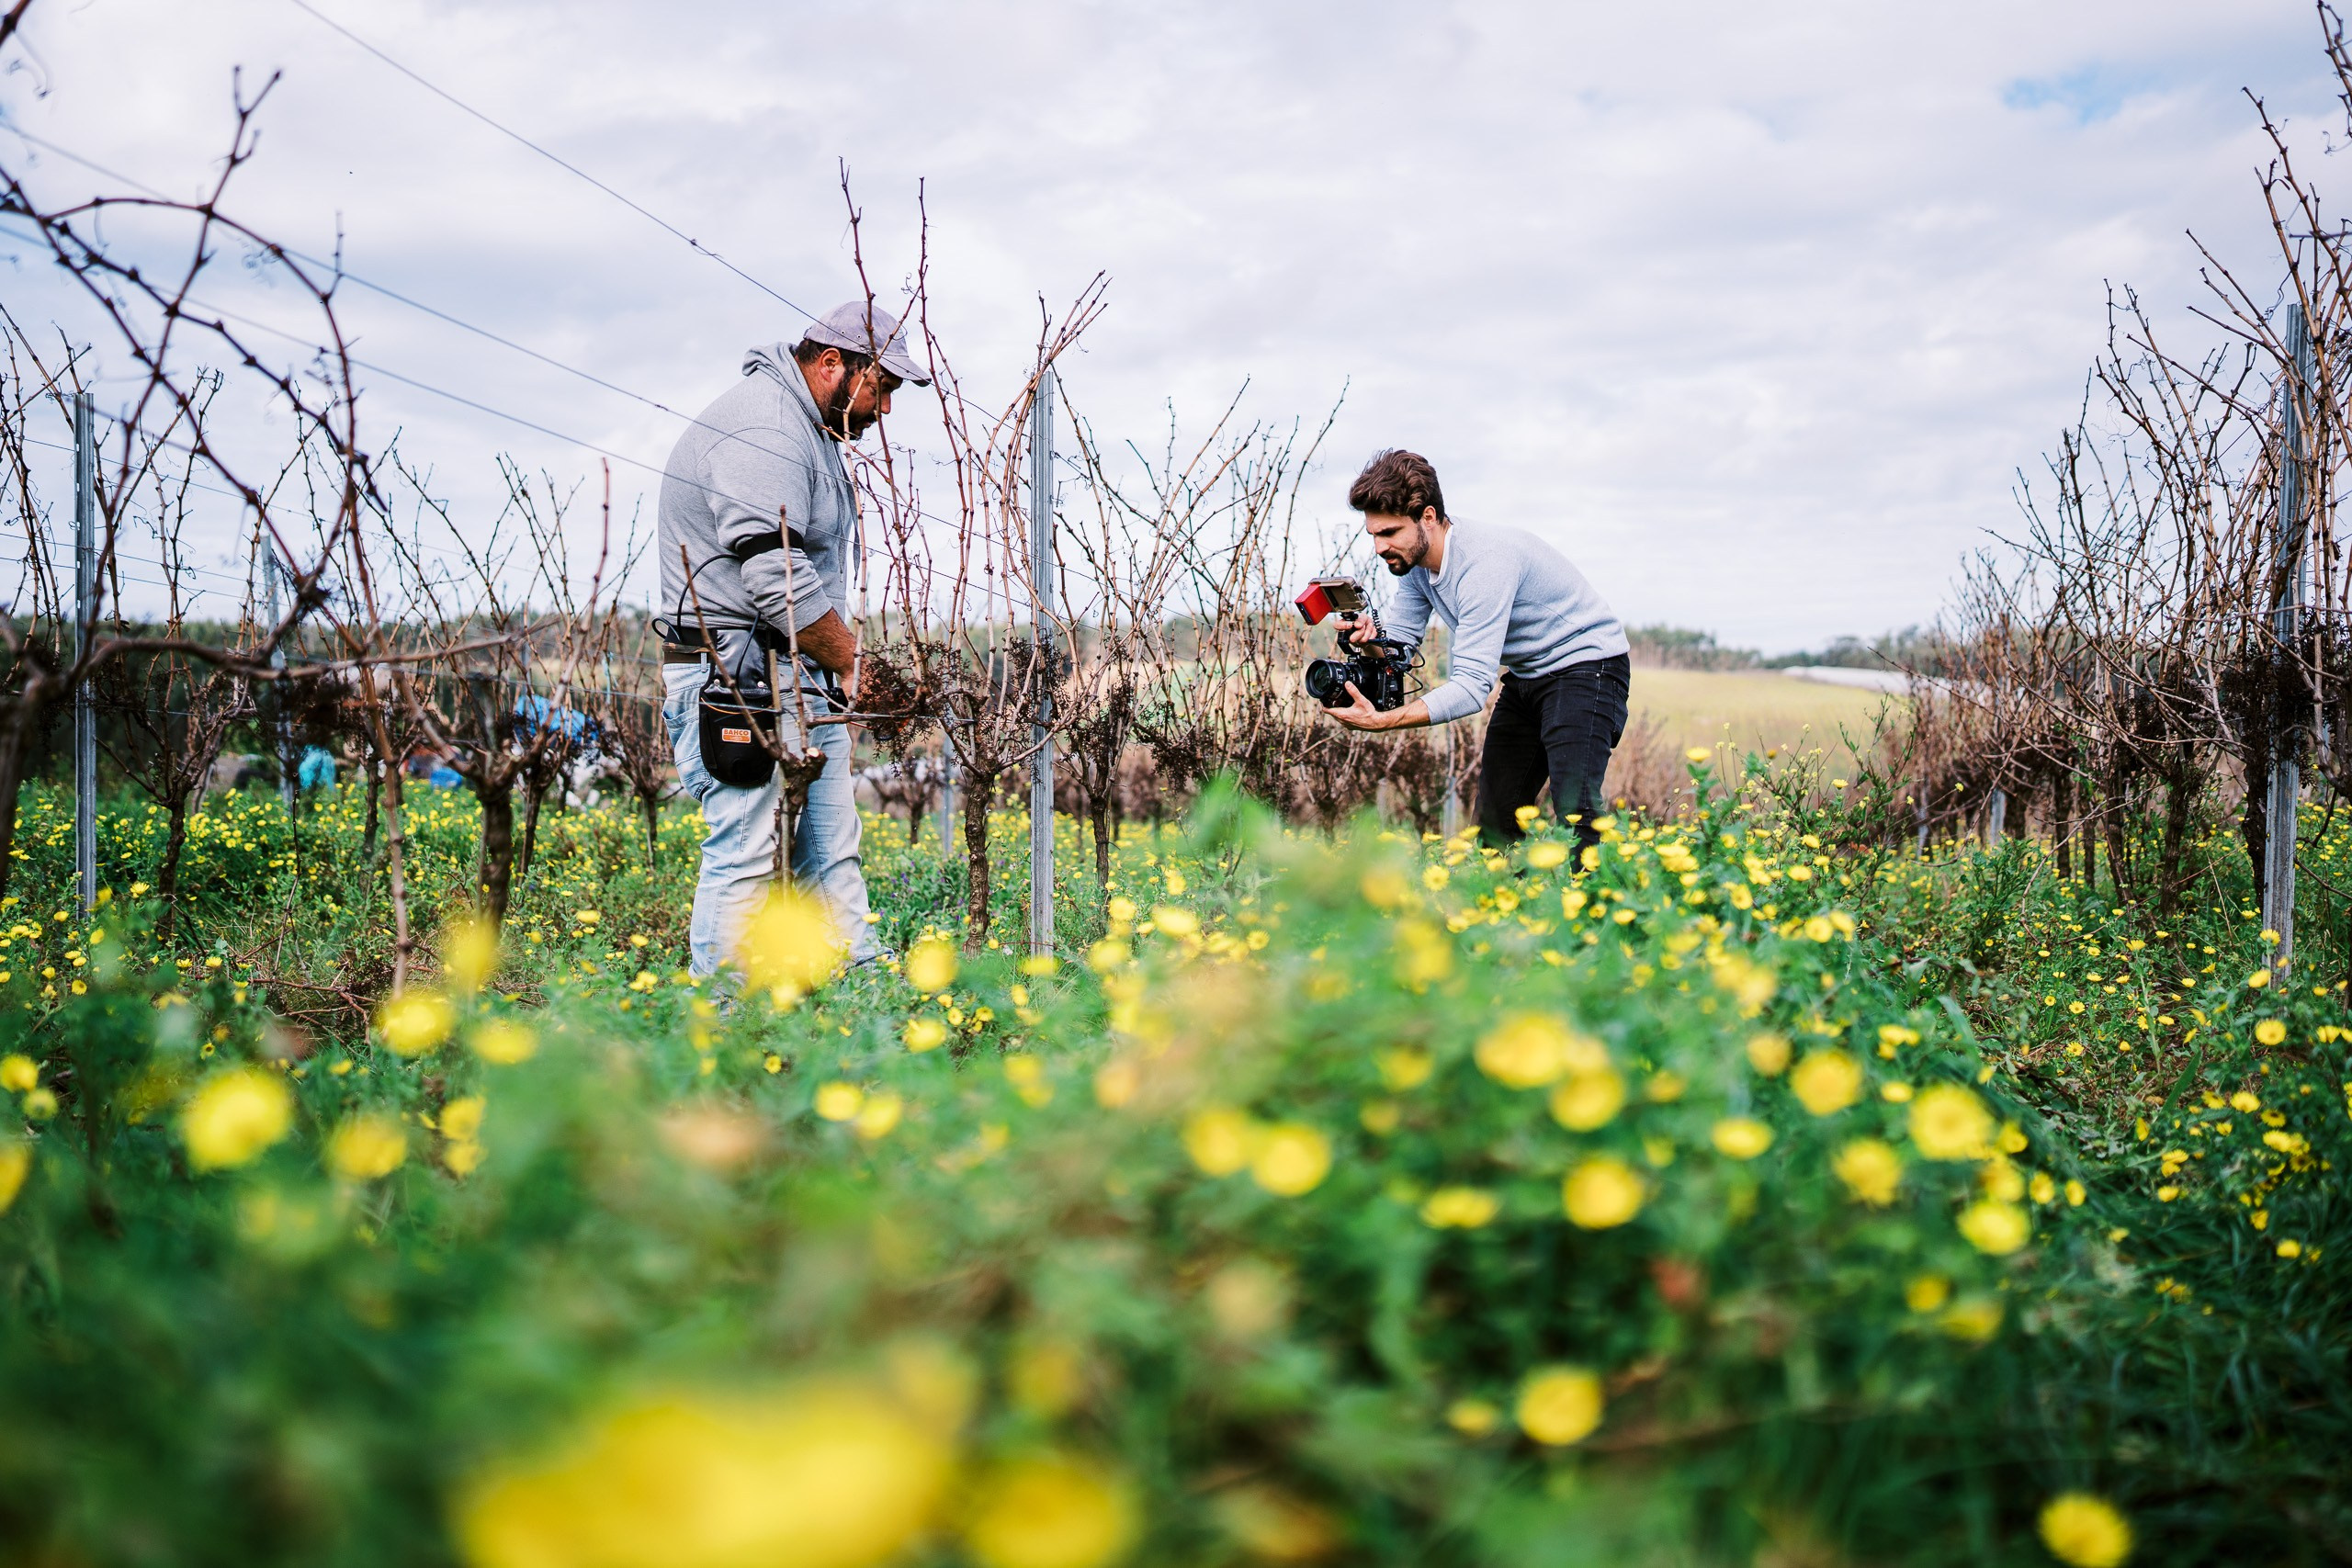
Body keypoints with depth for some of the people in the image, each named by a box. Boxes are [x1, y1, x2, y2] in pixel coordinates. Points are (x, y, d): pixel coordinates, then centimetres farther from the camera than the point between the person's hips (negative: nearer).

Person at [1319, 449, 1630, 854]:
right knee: (1494, 817, 5)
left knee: (1575, 813, -25)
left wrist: (1379, 721, -43)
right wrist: (1371, 640, -23)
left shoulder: (1484, 561, -31)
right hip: (1525, 676, 9)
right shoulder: (1414, 561, -4)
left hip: (1586, 664, -9)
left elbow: (1471, 687, -35)